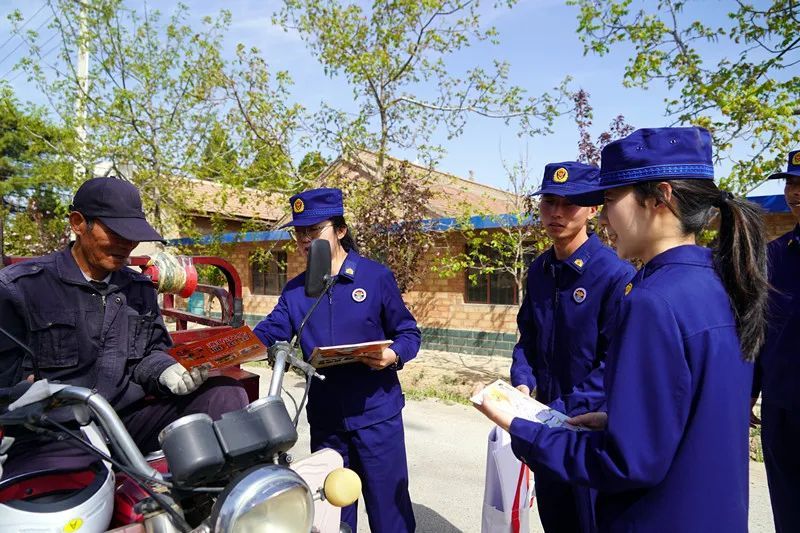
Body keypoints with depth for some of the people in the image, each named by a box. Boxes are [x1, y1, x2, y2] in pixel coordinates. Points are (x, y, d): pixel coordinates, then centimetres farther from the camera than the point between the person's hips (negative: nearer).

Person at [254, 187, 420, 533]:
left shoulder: (376, 277, -6)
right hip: (324, 419, 4)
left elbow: (409, 334, -2)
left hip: (376, 414, -4)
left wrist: (393, 355, -23)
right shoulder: (295, 290, 7)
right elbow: (266, 334, -1)